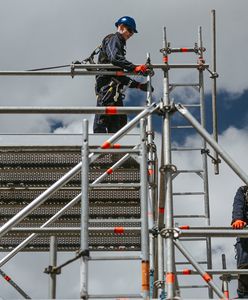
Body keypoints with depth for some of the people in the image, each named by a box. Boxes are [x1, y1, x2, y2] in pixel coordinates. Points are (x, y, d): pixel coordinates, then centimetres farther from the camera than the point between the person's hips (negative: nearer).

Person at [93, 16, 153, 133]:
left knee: (120, 120, 6)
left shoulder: (119, 44, 30)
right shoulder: (113, 40, 1)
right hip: (108, 85, -10)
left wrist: (138, 85, 18)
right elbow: (115, 58, -22)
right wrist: (134, 68, -33)